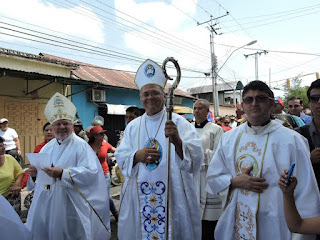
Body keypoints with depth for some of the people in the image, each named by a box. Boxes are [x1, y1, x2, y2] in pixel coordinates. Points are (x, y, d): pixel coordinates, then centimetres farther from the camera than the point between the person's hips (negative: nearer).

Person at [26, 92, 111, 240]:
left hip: (69, 205, -6)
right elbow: (39, 171, 18)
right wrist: (34, 173, -5)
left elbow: (91, 172, -21)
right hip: (44, 203, 6)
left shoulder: (81, 146, -10)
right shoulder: (47, 147, 11)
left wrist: (63, 173, -28)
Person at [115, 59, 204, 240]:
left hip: (172, 195, -3)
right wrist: (137, 155, -17)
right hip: (139, 197, 3)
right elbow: (121, 158, 5)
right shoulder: (133, 126, 8)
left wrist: (177, 141, -34)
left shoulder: (178, 122, -4)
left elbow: (196, 156, -14)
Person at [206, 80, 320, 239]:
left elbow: (306, 192, -9)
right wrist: (235, 182, -13)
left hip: (274, 227, -3)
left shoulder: (292, 140, -10)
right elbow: (213, 177, 5)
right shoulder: (228, 138, 1)